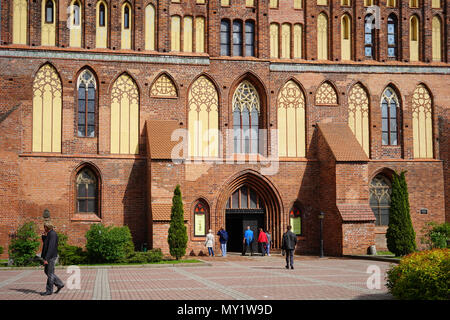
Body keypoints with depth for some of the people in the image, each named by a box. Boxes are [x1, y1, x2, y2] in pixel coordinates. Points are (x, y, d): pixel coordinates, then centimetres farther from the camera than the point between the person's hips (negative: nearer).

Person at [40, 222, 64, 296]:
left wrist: (46, 258, -27)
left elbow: (51, 247, -24)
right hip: (48, 257, 10)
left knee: (50, 273, -2)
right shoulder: (49, 234, 14)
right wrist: (43, 235, 6)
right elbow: (44, 242, 25)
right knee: (46, 271, 15)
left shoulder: (52, 234, -18)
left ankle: (49, 290, 5)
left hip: (51, 256, -10)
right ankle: (59, 284, 19)